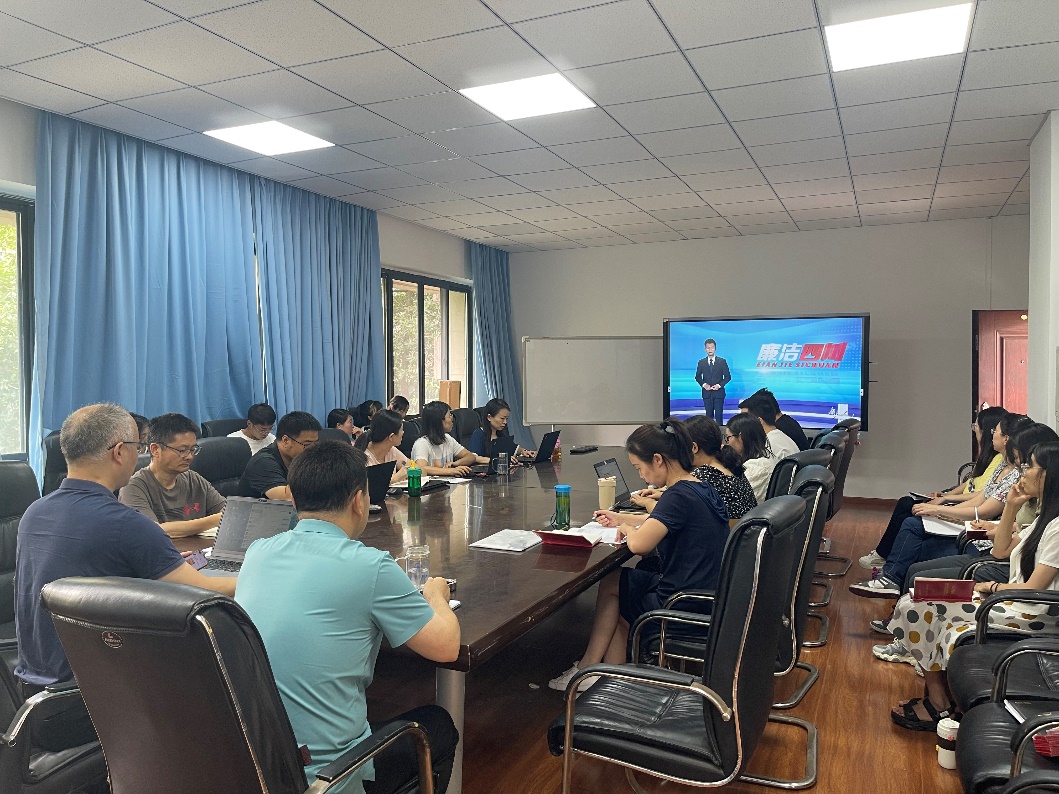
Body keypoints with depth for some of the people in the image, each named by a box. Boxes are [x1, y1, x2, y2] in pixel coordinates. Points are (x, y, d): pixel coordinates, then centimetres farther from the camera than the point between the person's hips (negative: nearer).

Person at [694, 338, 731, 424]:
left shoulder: (722, 361, 3)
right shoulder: (701, 362, 7)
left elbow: (728, 376, 4)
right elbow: (697, 376, 11)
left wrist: (719, 385, -11)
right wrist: (703, 384, -8)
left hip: (719, 392, -1)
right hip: (707, 393, 1)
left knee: (719, 415, -3)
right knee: (709, 415, 3)